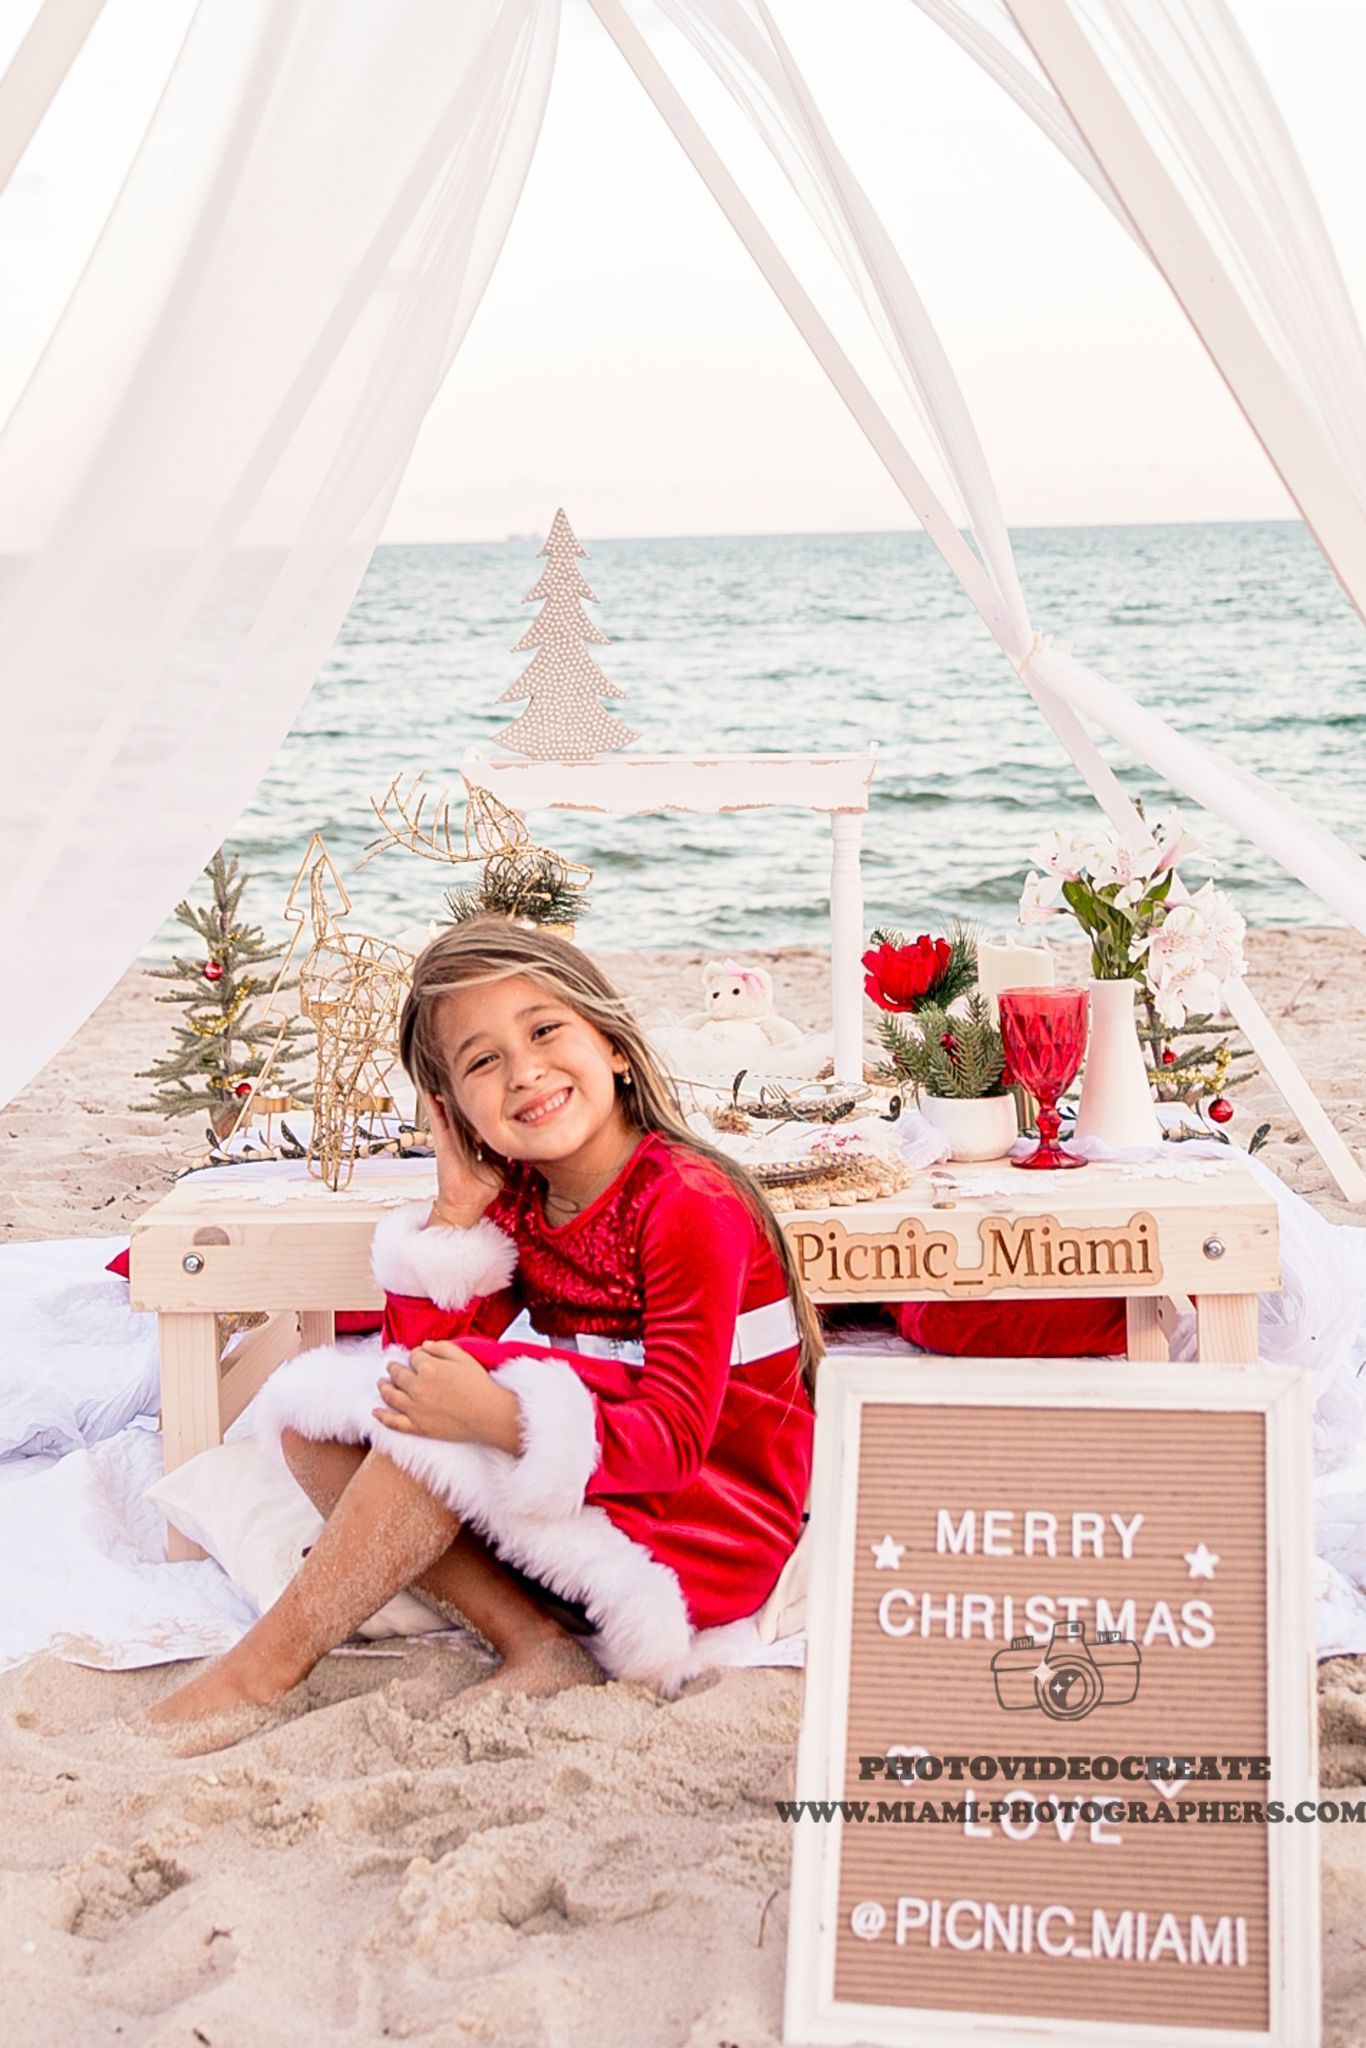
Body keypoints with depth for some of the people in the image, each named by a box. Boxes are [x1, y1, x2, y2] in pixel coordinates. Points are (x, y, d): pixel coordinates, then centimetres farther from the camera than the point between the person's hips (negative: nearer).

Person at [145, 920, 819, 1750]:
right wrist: (456, 1206, -9)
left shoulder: (690, 1207, -17)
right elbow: (424, 1355, -1)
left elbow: (673, 1439, -25)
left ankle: (259, 1674, -15)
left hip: (710, 1519, -8)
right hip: (558, 1493, 8)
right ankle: (536, 1642, -13)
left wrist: (495, 1417, -38)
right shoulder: (513, 1198, 6)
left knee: (433, 1424, -28)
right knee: (310, 1405, -2)